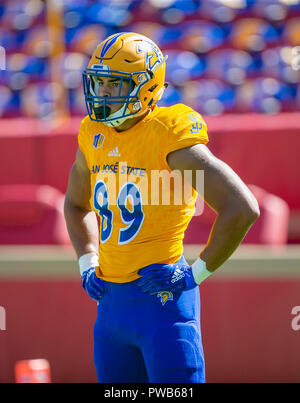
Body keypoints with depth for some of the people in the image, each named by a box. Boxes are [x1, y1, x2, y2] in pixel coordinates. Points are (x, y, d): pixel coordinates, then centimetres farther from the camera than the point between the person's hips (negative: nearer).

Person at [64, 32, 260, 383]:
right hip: (111, 301, 7)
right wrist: (87, 265, 17)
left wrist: (197, 273, -13)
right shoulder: (95, 137, 9)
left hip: (163, 299, -7)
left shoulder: (170, 137, -13)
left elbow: (242, 209, -18)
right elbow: (76, 204, 31)